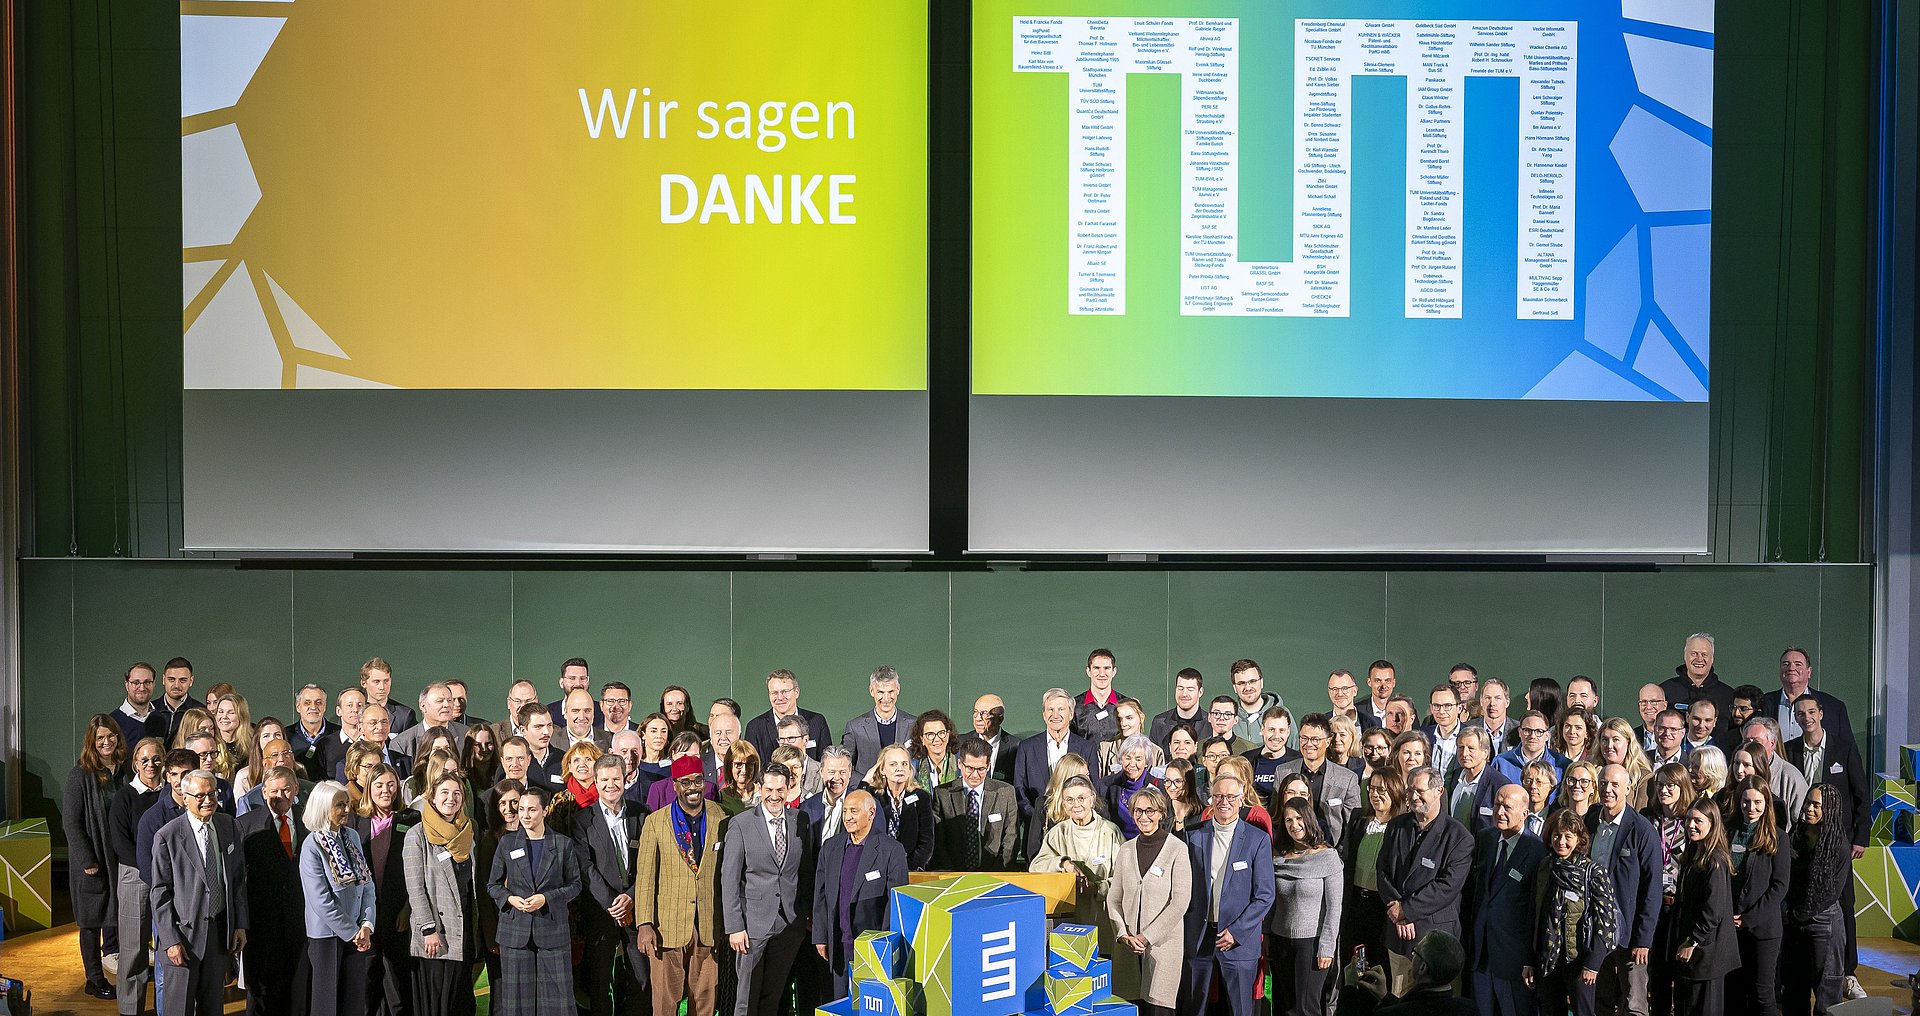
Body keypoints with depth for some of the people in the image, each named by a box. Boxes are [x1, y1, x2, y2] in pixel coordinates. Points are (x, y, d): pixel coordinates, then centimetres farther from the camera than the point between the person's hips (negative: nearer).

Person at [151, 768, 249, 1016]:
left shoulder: (228, 825, 3)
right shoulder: (168, 836, -11)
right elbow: (160, 893, -9)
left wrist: (240, 924, 5)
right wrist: (170, 940, -13)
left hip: (220, 931, 4)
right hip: (184, 932, -4)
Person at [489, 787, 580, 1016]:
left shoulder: (563, 844, 4)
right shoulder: (507, 842, 7)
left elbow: (574, 885, 5)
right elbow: (493, 884, 11)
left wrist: (546, 898, -10)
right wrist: (510, 899, -9)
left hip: (552, 929, -1)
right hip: (516, 930, 1)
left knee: (557, 994, -2)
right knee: (517, 995, 2)